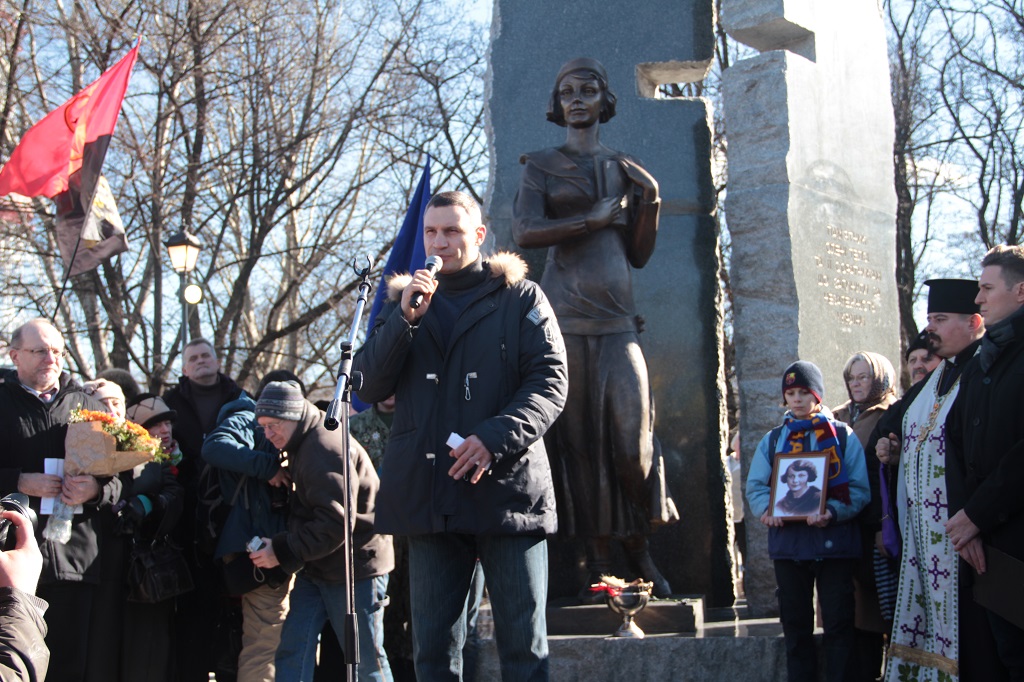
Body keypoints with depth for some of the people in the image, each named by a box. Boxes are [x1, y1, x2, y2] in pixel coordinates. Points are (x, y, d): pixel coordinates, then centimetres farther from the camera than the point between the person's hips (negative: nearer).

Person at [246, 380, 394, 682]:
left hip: (355, 567, -9)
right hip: (316, 570, 9)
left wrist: (282, 550, -21)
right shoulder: (303, 447, 12)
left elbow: (336, 523, -26)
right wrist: (282, 546, 7)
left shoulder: (325, 448, -20)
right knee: (293, 650, 2)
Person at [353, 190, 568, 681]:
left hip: (508, 489, -3)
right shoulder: (403, 300, 18)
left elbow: (550, 382, -2)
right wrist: (405, 319, -8)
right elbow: (369, 386, 7)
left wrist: (495, 438, -18)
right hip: (429, 495, 3)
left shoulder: (520, 297, 8)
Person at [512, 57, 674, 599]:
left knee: (632, 438, -6)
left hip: (616, 319, 2)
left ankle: (638, 548, 11)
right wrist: (595, 217, -7)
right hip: (565, 319, -2)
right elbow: (524, 231, -6)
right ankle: (598, 561, 2)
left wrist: (650, 200, 3)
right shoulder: (541, 166, 11)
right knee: (580, 439, -4)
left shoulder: (623, 169, 20)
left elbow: (639, 255, 18)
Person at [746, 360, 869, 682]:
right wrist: (768, 510, -15)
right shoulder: (773, 439, 12)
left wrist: (832, 513, -23)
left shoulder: (844, 436, 3)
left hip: (834, 541, -3)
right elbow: (755, 487, 6)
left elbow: (859, 489, -5)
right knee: (795, 623, 9)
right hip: (788, 541, 3)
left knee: (838, 622, 0)